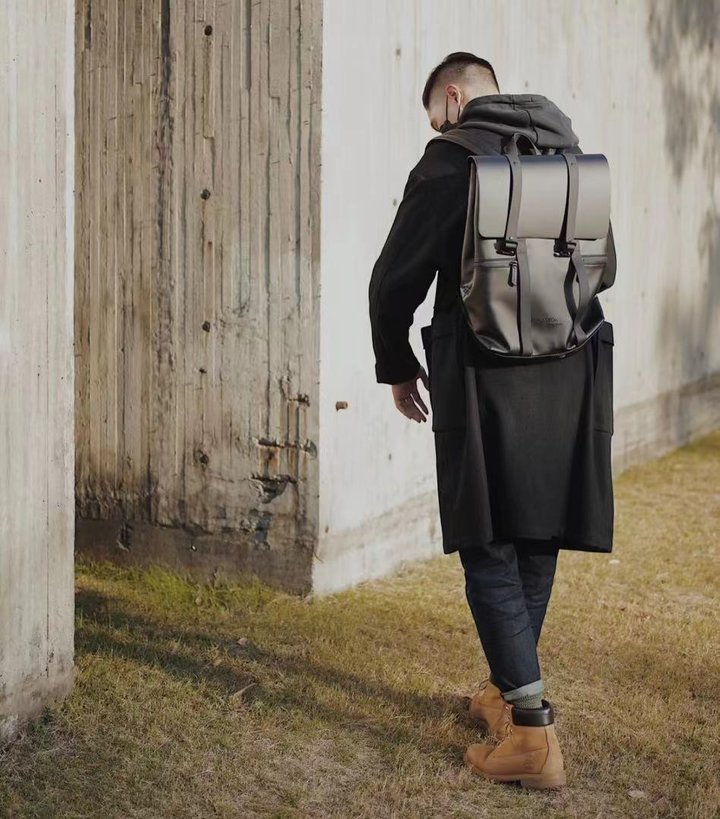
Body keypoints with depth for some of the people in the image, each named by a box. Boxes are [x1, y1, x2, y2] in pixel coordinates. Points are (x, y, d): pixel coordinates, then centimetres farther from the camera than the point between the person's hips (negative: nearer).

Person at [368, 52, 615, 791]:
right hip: (570, 376, 6)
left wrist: (396, 365, 8)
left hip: (487, 380, -6)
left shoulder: (452, 161, -8)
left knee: (490, 549, -1)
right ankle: (508, 692, 28)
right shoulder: (569, 152, 10)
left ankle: (531, 730, -5)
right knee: (537, 541, 15)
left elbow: (397, 277, -6)